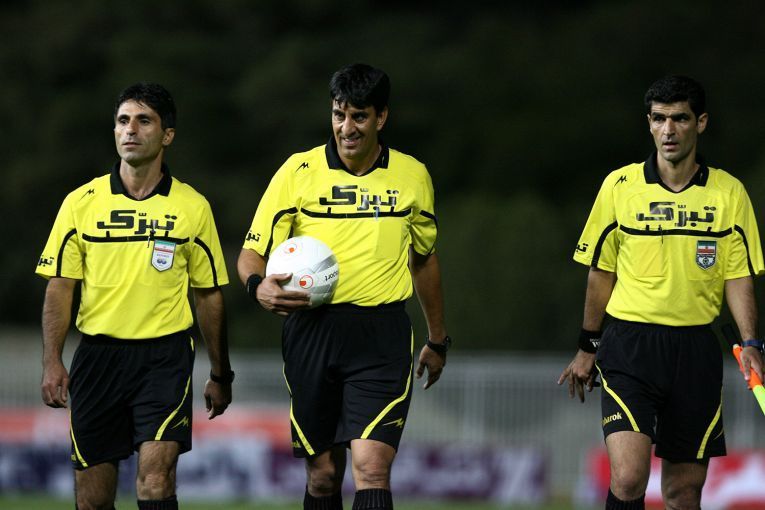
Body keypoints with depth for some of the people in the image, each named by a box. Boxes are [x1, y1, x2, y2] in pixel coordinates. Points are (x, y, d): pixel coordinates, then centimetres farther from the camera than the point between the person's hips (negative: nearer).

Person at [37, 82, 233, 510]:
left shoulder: (193, 207, 4)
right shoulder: (81, 203, 4)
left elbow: (209, 295, 10)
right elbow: (60, 287, 5)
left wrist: (221, 376, 12)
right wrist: (52, 362, -5)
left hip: (165, 355, -1)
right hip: (98, 355, 2)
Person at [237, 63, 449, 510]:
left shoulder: (412, 176, 6)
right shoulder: (298, 172, 1)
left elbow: (425, 259, 20)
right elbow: (252, 253, 1)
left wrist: (438, 340, 26)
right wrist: (259, 285, -23)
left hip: (382, 338, -1)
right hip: (312, 333, 1)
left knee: (372, 469, -15)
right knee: (323, 474, 6)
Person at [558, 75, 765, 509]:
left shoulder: (729, 193, 2)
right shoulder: (619, 186, 1)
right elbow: (601, 273, 10)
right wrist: (587, 348, 12)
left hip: (696, 351, 1)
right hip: (630, 346, -1)